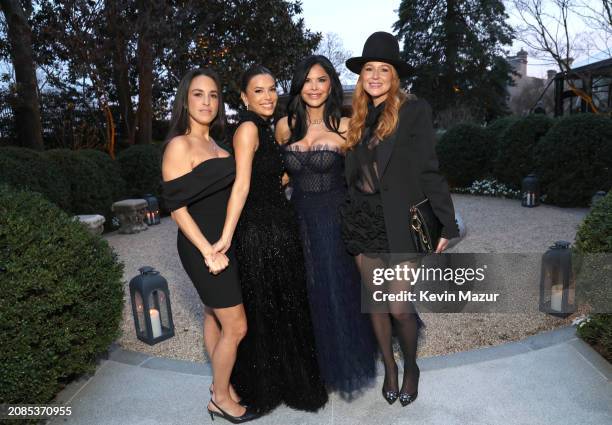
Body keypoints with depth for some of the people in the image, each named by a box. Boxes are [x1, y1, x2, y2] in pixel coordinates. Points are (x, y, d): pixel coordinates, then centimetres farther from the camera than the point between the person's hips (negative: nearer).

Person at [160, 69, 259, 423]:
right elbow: (176, 206, -17)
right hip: (203, 247, -7)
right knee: (236, 327, 0)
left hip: (223, 242, 7)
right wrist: (208, 252, -19)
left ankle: (222, 383, 34)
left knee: (215, 315, 18)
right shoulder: (179, 145, -13)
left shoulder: (214, 143, 10)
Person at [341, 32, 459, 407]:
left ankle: (411, 367, 29)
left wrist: (448, 223, -9)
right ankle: (389, 366, 35)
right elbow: (353, 173, 11)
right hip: (363, 221, 5)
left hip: (398, 223, -4)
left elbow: (429, 172, -8)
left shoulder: (413, 111, -5)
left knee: (400, 307, -1)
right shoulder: (359, 117, 10)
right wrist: (350, 219, 7)